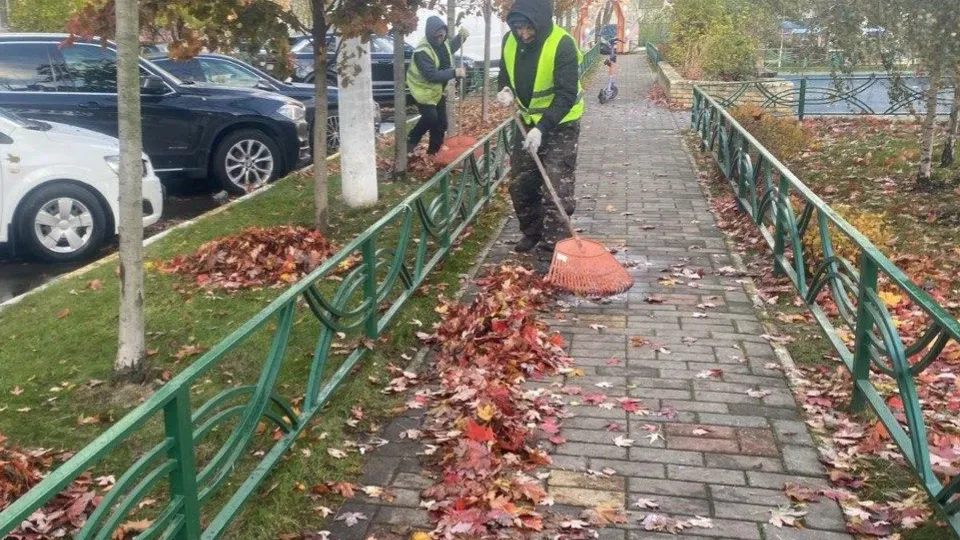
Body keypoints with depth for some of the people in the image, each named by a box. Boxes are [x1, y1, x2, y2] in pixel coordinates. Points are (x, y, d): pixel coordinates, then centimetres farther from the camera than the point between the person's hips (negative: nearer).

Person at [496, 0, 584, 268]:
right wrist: (507, 91, -13)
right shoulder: (510, 41, -5)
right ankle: (532, 233, 33)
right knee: (520, 185, 13)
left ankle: (550, 253, -2)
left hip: (560, 126, -6)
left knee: (556, 191, -8)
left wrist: (542, 128, -33)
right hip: (528, 123, 7)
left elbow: (566, 95, -26)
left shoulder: (562, 45, -24)